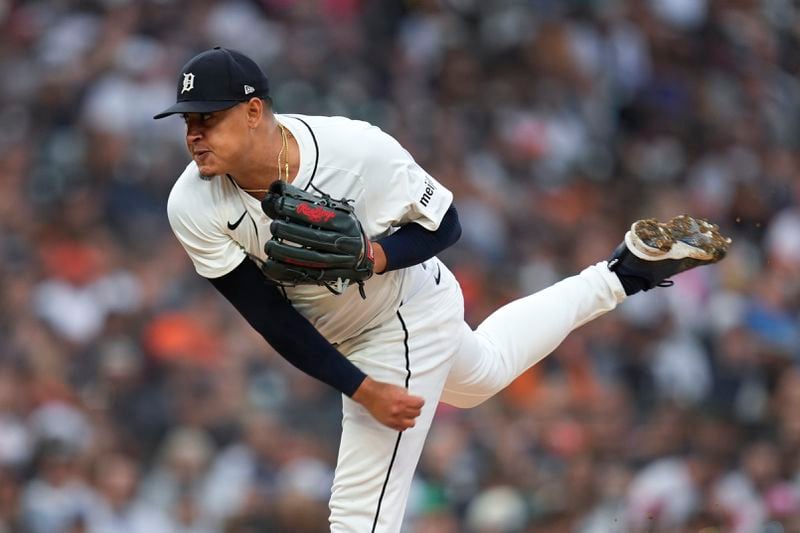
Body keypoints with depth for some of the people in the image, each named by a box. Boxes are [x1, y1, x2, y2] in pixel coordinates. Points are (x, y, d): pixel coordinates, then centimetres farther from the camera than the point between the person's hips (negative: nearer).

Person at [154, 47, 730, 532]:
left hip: (408, 316, -6)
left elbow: (444, 223, -18)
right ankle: (627, 270, 47)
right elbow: (271, 319, -21)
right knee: (484, 372, 33)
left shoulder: (355, 148, -34)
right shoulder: (193, 208, -26)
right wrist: (364, 390, -25)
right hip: (343, 337, 6)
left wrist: (370, 257, -37)